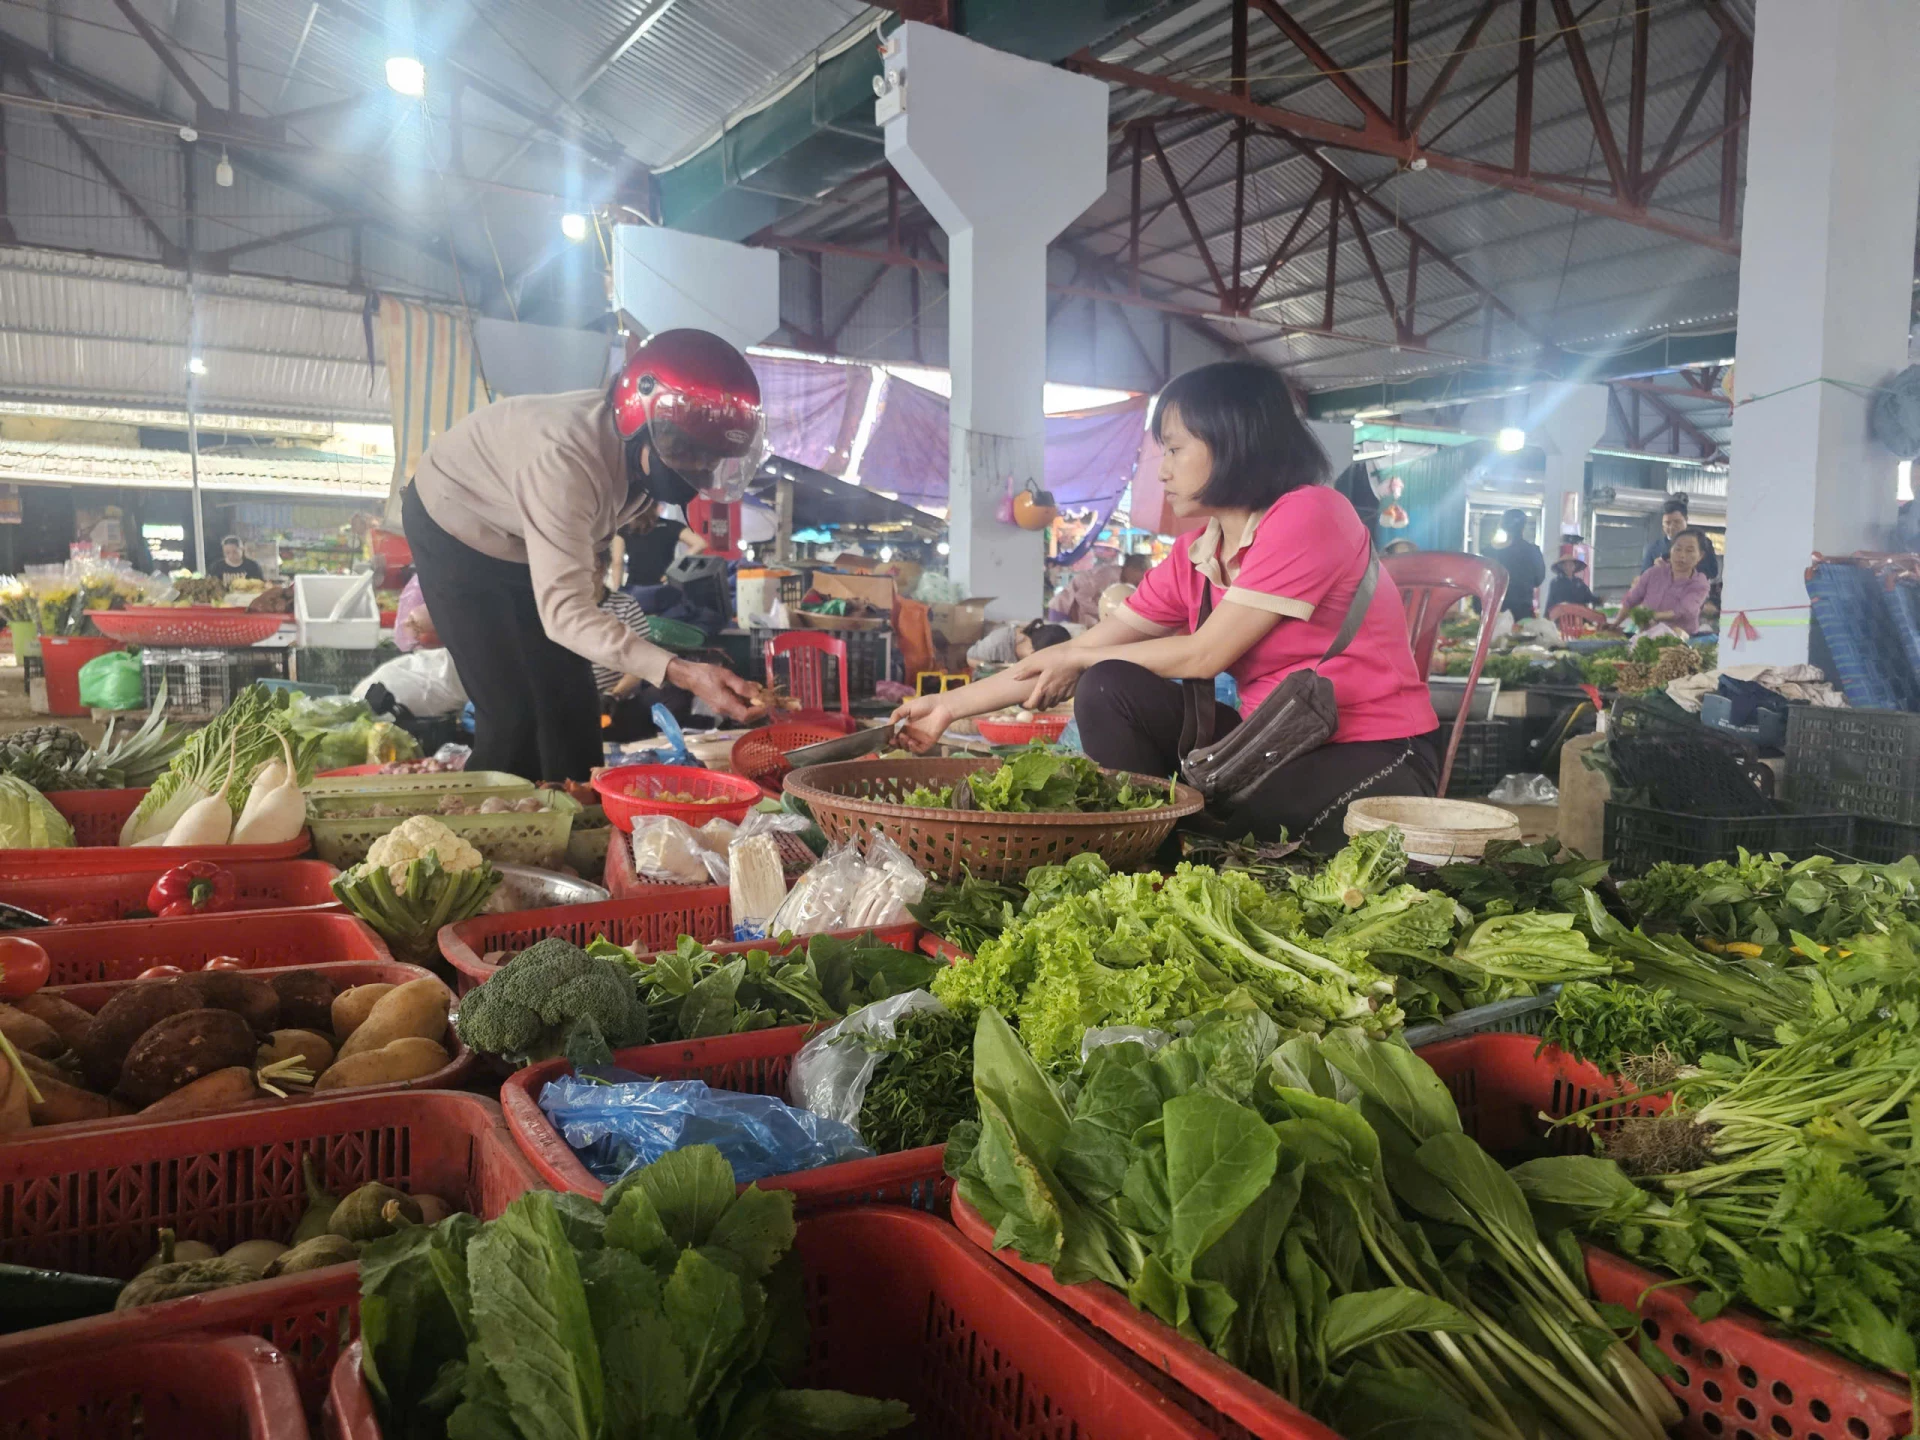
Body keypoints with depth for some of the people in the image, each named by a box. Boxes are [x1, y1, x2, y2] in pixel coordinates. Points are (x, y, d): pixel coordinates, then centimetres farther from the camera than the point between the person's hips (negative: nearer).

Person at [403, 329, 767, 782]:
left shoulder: (647, 450, -18)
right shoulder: (566, 458, -41)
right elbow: (564, 610, -46)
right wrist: (682, 673, -56)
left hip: (532, 540, 7)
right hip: (458, 531, -6)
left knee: (570, 704, 5)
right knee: (512, 715, -12)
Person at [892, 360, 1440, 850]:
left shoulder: (1310, 515, -16)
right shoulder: (1192, 556, 6)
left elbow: (1204, 656, -17)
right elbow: (1086, 649, 5)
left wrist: (1077, 658, -4)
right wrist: (952, 704, 3)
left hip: (1370, 760, -6)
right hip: (1274, 745, 7)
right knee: (1111, 691, -9)